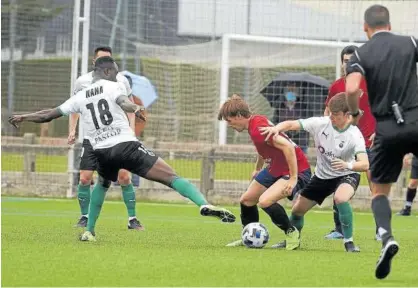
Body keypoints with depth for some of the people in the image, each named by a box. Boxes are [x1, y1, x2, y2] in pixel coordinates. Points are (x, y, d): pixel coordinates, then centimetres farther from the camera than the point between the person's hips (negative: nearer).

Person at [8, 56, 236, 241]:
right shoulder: (114, 87, 6)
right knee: (171, 177, -12)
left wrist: (23, 118, 37)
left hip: (102, 152, 5)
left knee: (102, 184, 37)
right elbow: (123, 102, -18)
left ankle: (89, 231, 30)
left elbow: (49, 115, 22)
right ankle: (204, 205, -33)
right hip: (126, 145, -5)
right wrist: (136, 109, -39)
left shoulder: (80, 97, 18)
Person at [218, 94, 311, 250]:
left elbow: (287, 146, -35)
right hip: (275, 168, 11)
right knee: (246, 200, 15)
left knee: (265, 201, -30)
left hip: (298, 171, -11)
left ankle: (291, 233, -8)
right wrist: (258, 169, 33)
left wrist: (293, 179, -32)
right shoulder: (255, 121, 2)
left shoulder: (258, 129, -28)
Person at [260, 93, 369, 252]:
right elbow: (292, 124, -20)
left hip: (347, 175, -5)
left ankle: (349, 242, -23)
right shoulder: (321, 124, -18)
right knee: (297, 209, 9)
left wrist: (348, 165, -56)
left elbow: (365, 164, -36)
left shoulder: (354, 135, -26)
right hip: (322, 175, 5)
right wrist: (277, 128, -42)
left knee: (340, 198, -37)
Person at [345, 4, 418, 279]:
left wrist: (355, 113, 3)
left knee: (379, 191, 12)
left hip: (387, 129, 0)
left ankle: (387, 237, -14)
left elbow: (352, 89, -15)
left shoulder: (361, 54, 1)